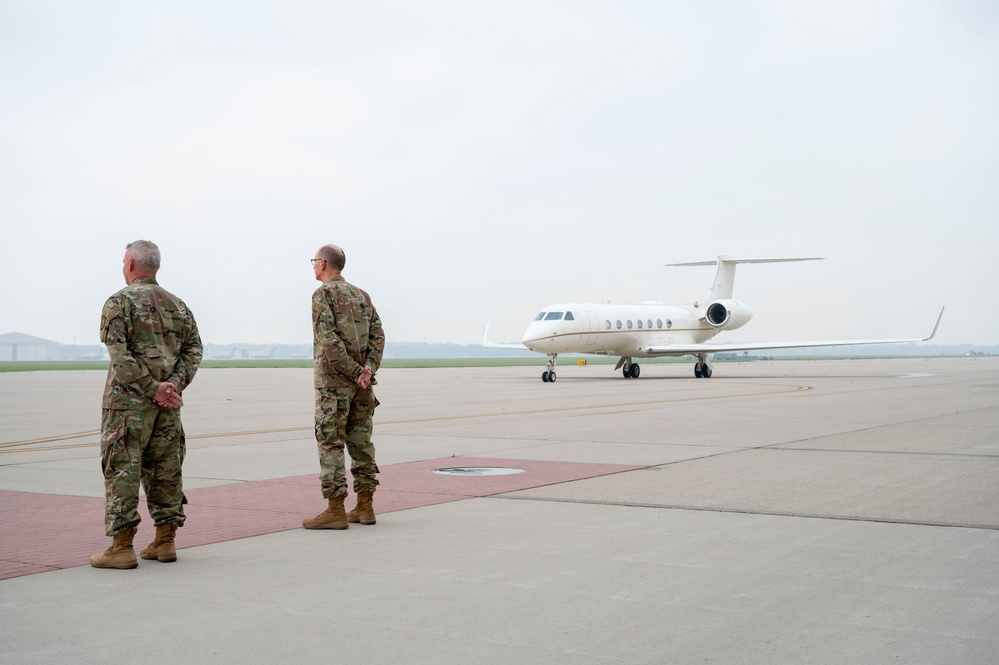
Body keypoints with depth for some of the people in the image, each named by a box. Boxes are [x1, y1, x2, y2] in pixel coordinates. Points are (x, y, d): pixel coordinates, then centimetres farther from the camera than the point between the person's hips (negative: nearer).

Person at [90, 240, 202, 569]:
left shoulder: (120, 301, -4)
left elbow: (120, 354, -14)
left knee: (122, 469, -3)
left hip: (128, 398, -6)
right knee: (165, 469, 10)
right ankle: (165, 542, 13)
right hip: (168, 401, 6)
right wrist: (173, 385, -5)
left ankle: (122, 547, -4)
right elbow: (194, 348, 6)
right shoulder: (176, 304, 14)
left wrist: (153, 389, -13)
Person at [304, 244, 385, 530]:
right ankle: (365, 507, 12)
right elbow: (378, 335, 7)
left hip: (334, 379, -7)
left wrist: (353, 372, -14)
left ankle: (335, 510, -5)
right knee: (361, 441, 10)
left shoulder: (323, 294, -6)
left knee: (330, 443, -4)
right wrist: (369, 368, -3)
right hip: (363, 381, 7)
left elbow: (329, 340, -17)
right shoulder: (361, 295, 15)